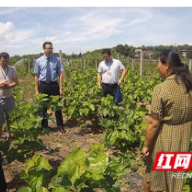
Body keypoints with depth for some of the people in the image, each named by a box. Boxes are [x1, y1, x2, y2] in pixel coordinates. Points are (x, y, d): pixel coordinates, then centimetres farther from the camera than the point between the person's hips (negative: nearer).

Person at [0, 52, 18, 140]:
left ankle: (9, 133, 31)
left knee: (9, 117, 14)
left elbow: (16, 82, -2)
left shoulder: (12, 69, -1)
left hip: (9, 97, 2)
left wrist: (8, 86, -20)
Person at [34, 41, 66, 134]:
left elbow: (60, 74, -2)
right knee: (43, 107, 12)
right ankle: (44, 127, 29)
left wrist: (61, 88, -7)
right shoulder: (38, 61, -2)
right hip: (43, 86, 1)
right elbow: (36, 76, -1)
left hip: (54, 85, 0)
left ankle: (60, 126, 26)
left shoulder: (56, 60, -2)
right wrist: (37, 90, -2)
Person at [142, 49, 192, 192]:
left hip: (164, 137, -5)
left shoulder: (161, 89, -22)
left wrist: (146, 145, -8)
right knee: (177, 172, 24)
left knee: (153, 171, 20)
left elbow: (153, 123, -20)